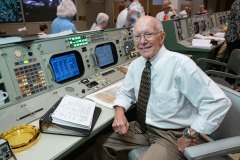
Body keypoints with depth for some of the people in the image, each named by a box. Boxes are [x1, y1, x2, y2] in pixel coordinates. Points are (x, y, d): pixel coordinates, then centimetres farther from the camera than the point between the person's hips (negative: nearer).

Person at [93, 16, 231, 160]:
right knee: (103, 144, 5)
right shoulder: (136, 64, -2)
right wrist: (119, 112, -9)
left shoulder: (180, 64, -24)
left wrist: (190, 136, -18)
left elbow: (219, 102, -24)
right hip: (143, 127, 6)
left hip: (172, 135, -5)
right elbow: (126, 92, 11)